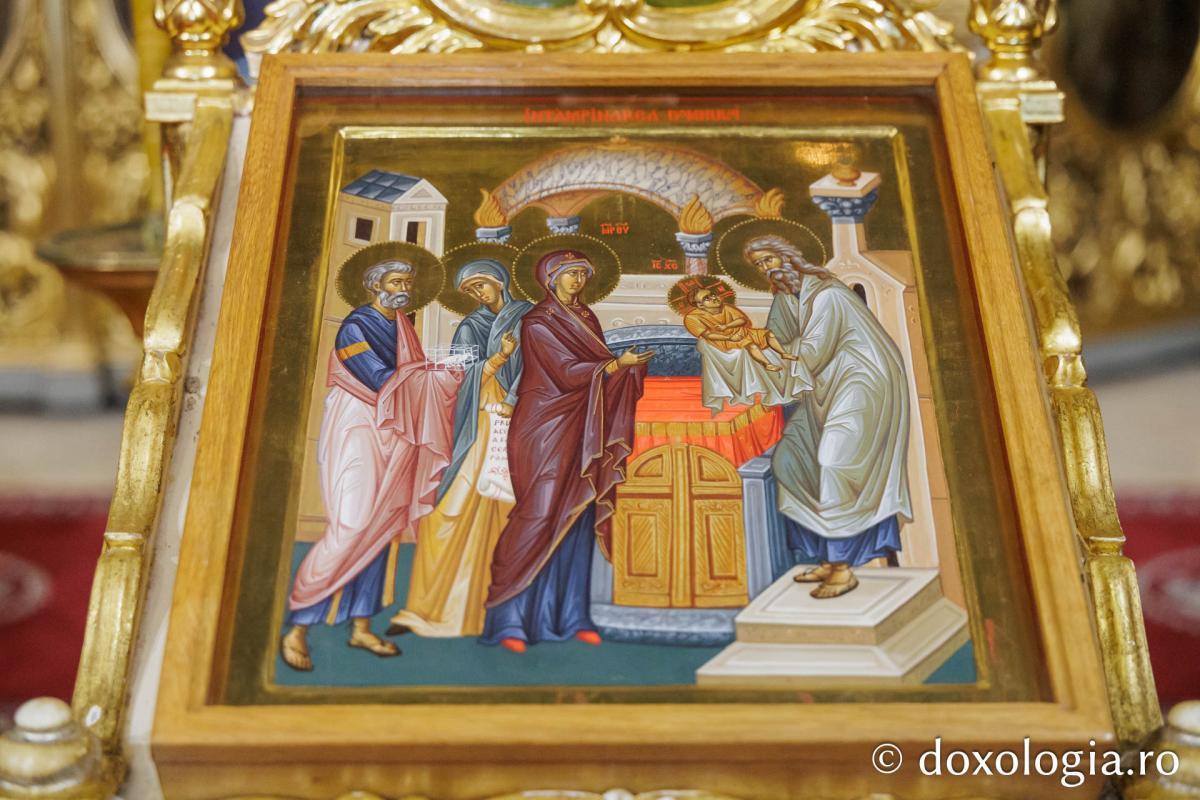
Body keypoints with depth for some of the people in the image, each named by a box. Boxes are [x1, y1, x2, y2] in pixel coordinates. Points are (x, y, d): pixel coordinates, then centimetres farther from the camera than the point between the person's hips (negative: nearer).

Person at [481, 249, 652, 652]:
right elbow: (566, 372, -14)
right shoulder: (538, 323, -6)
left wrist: (624, 364, -6)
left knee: (578, 519, 5)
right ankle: (508, 621, -3)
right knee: (539, 516, -10)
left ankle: (571, 616, 13)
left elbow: (599, 370, 13)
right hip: (544, 430, -7)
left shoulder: (585, 317, 16)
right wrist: (618, 364, -19)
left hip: (580, 433, 7)